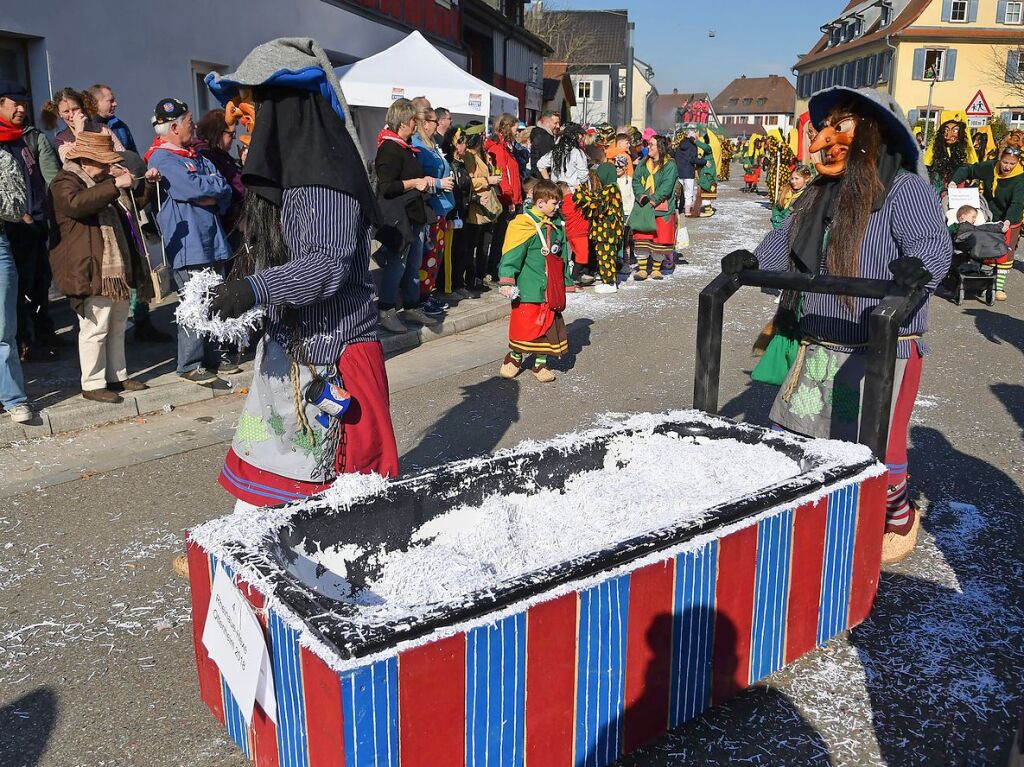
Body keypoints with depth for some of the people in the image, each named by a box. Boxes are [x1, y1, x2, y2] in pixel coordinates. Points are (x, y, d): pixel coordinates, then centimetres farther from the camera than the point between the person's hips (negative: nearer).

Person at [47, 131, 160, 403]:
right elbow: (77, 203, -31)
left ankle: (117, 375, 26)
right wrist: (115, 185, -34)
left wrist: (148, 183, 15)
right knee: (95, 329, -6)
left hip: (117, 268, 10)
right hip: (90, 271, -9)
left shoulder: (104, 180, 20)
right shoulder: (64, 183, -8)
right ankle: (93, 384, 3)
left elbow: (134, 203, 33)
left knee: (117, 325, 16)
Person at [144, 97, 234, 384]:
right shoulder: (161, 159, -6)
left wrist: (211, 200, -9)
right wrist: (215, 185, -1)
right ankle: (190, 365, 1)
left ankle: (214, 356, 23)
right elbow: (194, 187, -20)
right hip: (188, 246, -8)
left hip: (213, 240, 8)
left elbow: (226, 192, 12)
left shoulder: (196, 157, 20)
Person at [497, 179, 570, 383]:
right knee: (524, 325, -2)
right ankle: (514, 358, 20)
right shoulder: (523, 226, -12)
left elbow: (562, 256, 23)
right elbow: (511, 256, -16)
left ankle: (540, 364, 21)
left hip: (552, 290, 7)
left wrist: (565, 280, 27)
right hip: (529, 290, -7)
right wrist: (507, 281, -20)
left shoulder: (556, 226, 12)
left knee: (549, 326, 10)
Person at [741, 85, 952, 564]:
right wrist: (752, 260, -5)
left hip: (884, 348, -7)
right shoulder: (821, 194, 10)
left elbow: (934, 242, -22)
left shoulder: (904, 188, -11)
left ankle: (898, 516, 31)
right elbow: (784, 241, 14)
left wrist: (917, 267, -43)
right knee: (791, 437, 9)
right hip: (820, 345, 7)